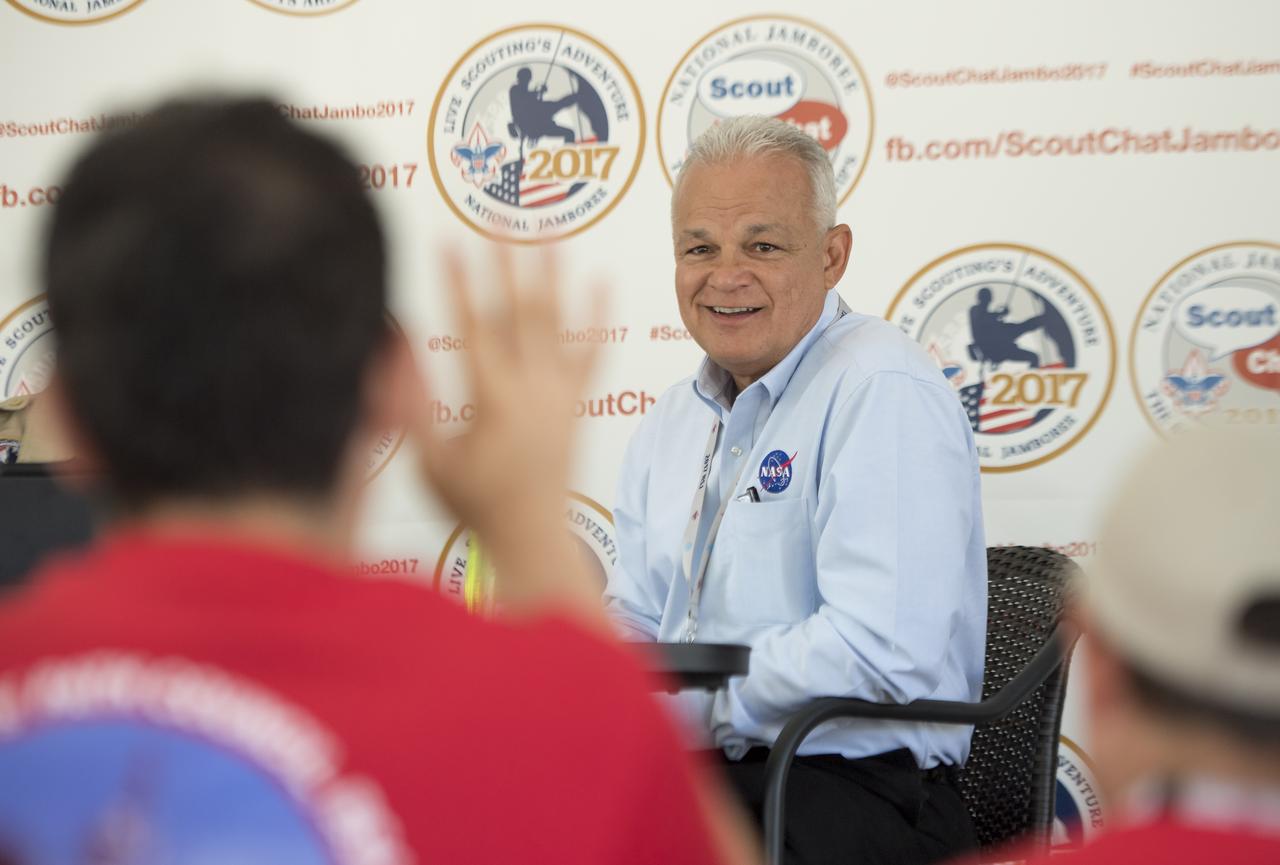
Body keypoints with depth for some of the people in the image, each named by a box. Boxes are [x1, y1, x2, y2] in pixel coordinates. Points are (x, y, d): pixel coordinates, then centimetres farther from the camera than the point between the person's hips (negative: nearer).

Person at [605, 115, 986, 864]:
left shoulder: (884, 393, -12)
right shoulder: (674, 420, 17)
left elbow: (883, 651, -22)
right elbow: (637, 619, 19)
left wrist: (683, 705, -16)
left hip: (855, 790, -8)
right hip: (698, 768, 8)